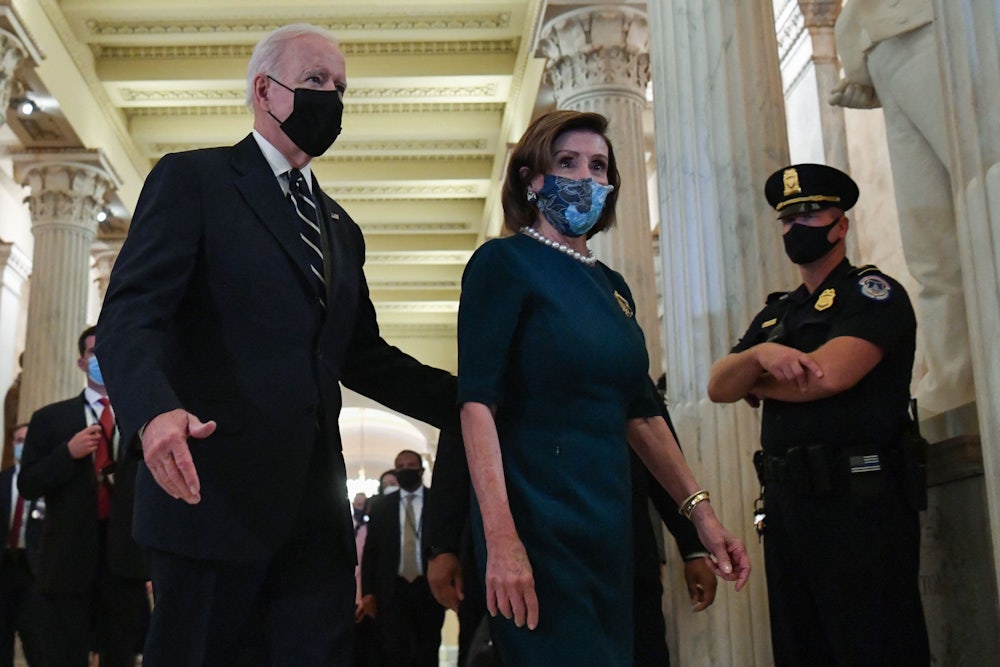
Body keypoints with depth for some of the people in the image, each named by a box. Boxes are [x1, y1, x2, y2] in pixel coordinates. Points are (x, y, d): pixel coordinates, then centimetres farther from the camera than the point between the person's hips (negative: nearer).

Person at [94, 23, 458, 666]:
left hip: (317, 507, 6)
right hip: (213, 490, -6)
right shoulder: (193, 179, 0)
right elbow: (130, 314, -11)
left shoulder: (340, 228, 21)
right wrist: (155, 412, -31)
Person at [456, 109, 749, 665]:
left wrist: (701, 510, 8)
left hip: (610, 524, 7)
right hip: (537, 527, -7)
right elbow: (478, 400, -16)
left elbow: (640, 412, 16)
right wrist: (501, 538, -24)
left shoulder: (612, 286, 14)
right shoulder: (505, 262, -6)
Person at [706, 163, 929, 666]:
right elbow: (718, 387, 6)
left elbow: (829, 374, -17)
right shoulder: (774, 314, 19)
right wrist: (760, 354, -15)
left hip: (859, 502, -7)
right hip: (785, 504, 7)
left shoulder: (874, 292, -1)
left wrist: (753, 383, 1)